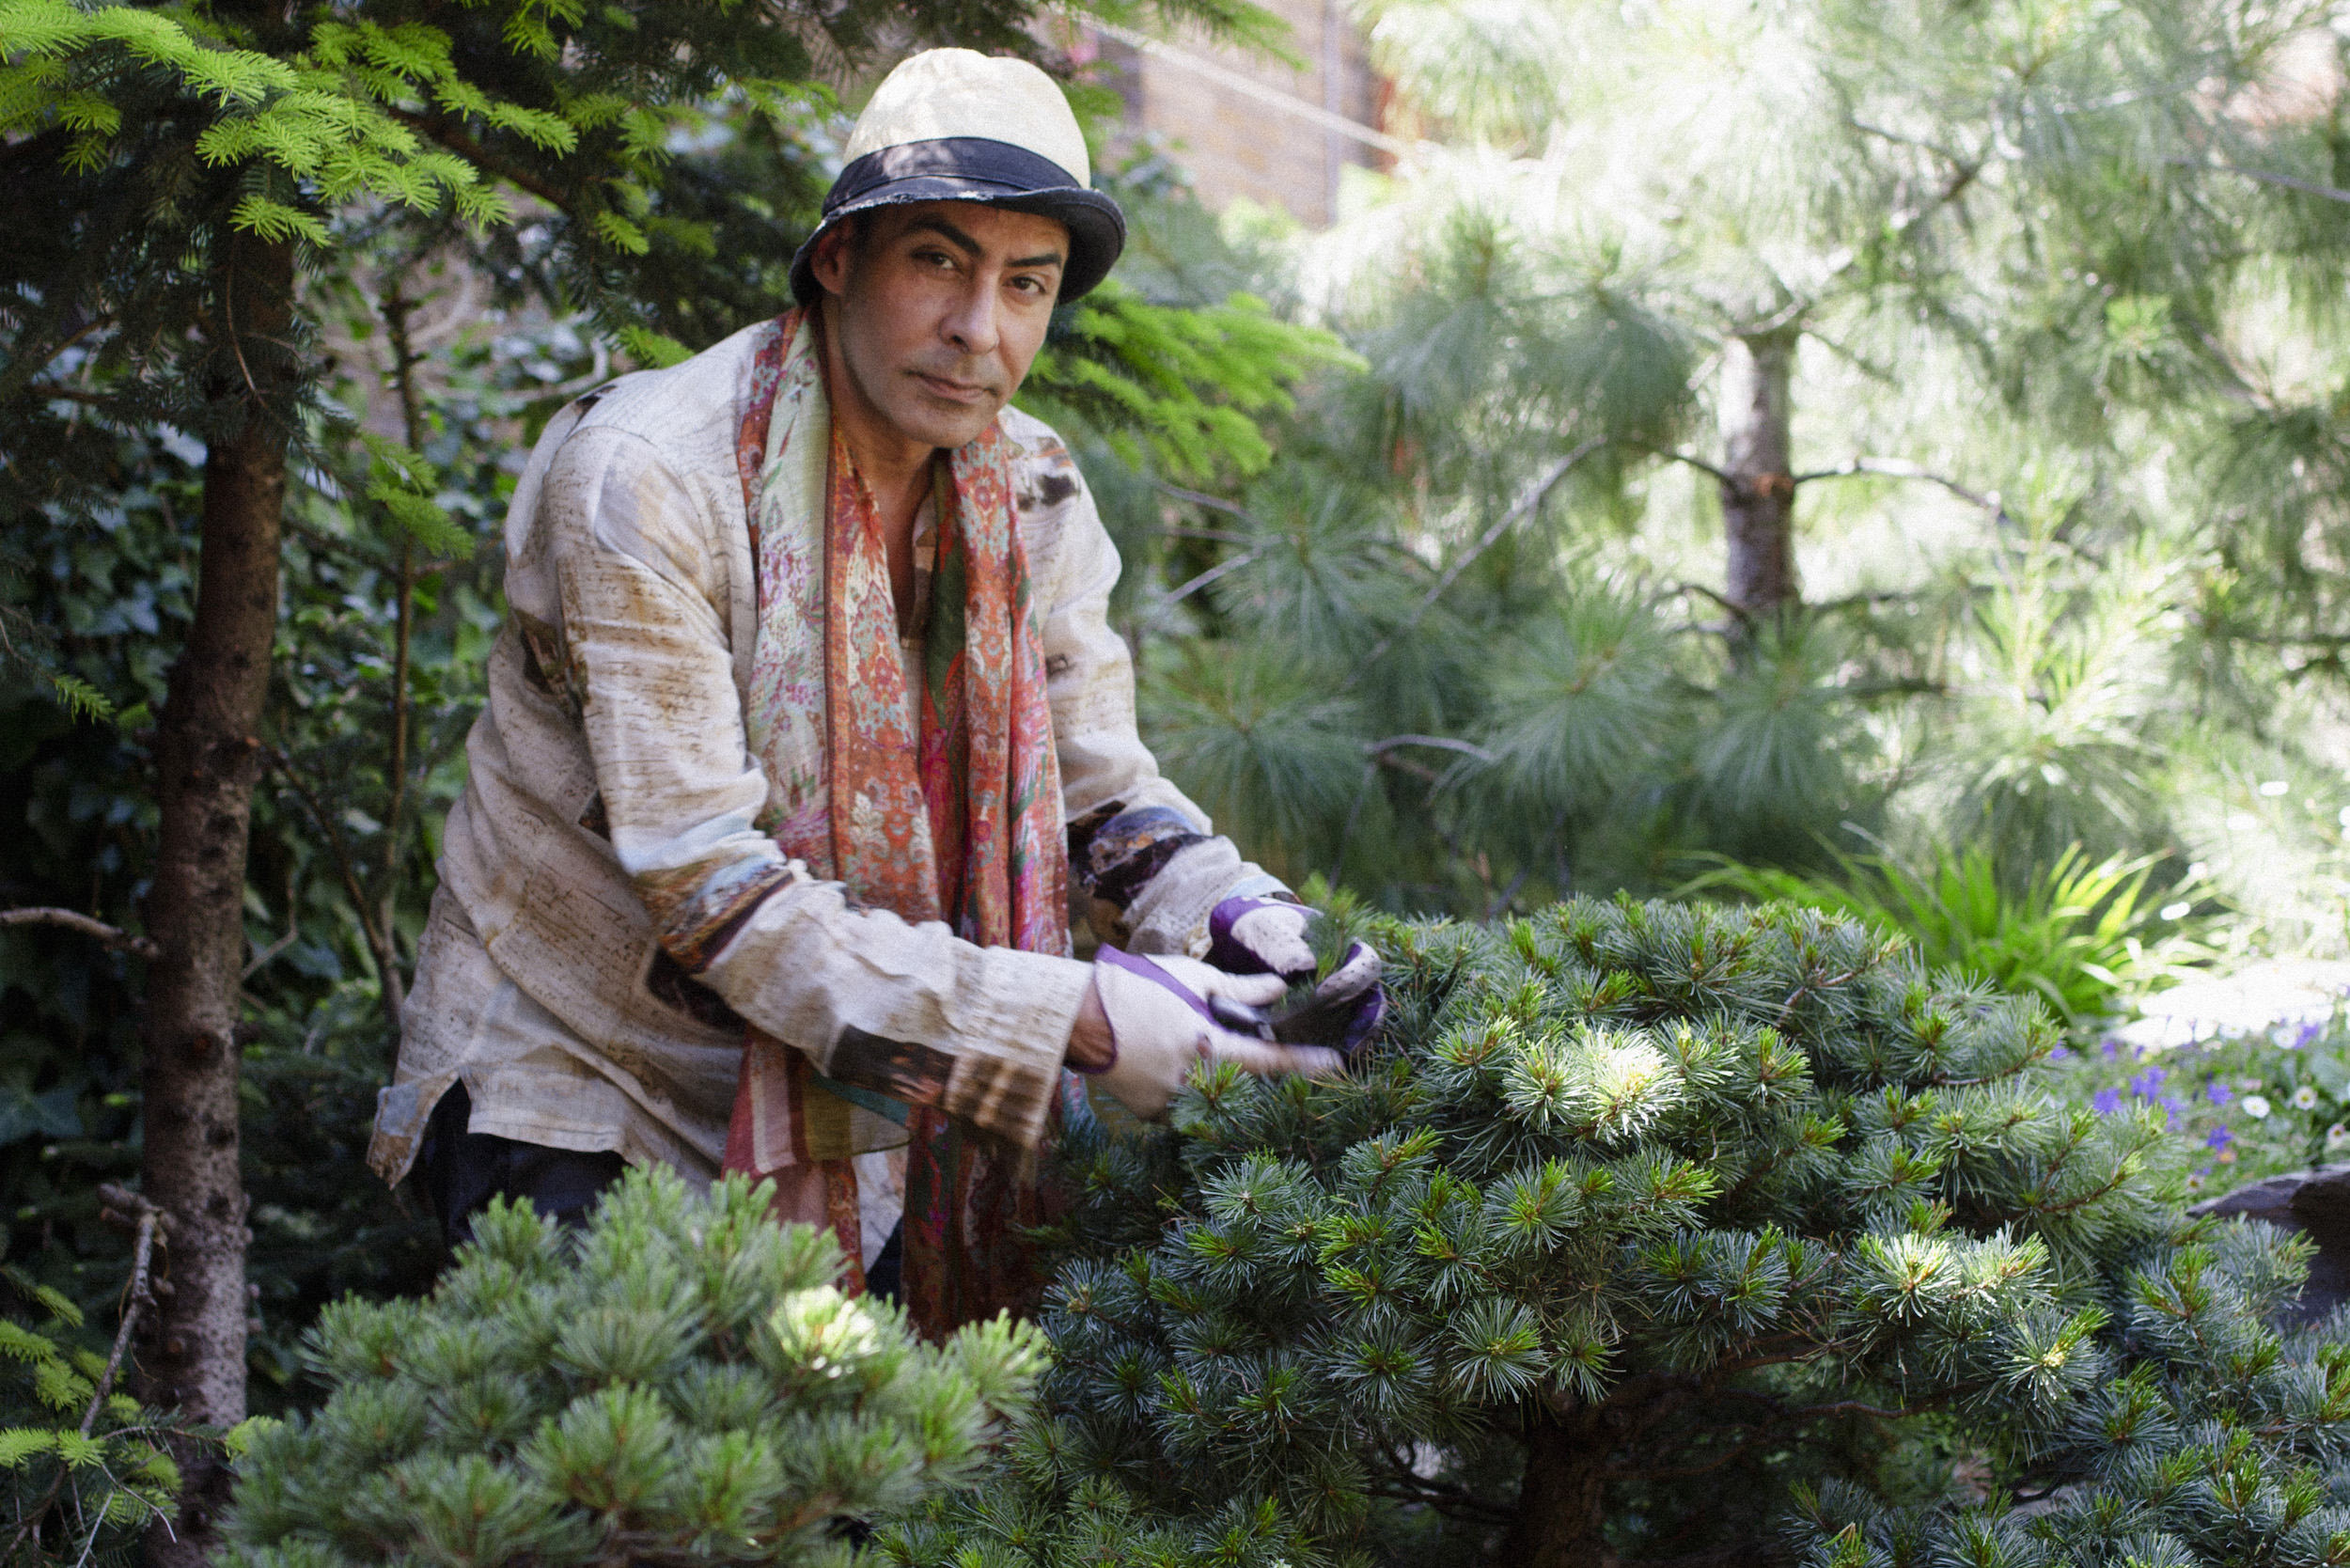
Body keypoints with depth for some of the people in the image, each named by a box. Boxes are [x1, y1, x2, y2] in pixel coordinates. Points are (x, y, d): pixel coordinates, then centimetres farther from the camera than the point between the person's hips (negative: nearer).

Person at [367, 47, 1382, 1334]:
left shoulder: (1030, 496, -2)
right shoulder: (645, 478, -23)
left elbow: (1098, 786, 5)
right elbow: (706, 892, -28)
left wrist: (1234, 912, -20)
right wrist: (1072, 1021, -32)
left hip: (838, 1106, 6)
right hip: (579, 1085, -5)